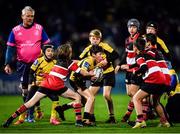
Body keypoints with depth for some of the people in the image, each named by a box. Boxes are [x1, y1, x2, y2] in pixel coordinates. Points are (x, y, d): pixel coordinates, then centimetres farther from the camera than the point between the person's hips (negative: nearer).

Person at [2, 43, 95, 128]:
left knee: (31, 102, 3)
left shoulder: (59, 61, 23)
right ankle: (78, 120, -2)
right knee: (77, 97, 8)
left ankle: (11, 119, -6)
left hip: (46, 84, 6)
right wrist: (91, 74, 24)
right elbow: (83, 73, 6)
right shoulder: (70, 63, 4)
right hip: (57, 86, -6)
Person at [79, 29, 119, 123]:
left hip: (108, 73, -5)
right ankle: (91, 116, 13)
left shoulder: (104, 46, -14)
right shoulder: (88, 49, -2)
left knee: (106, 95, -17)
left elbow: (116, 55, -19)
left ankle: (112, 117, -4)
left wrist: (107, 60, -31)